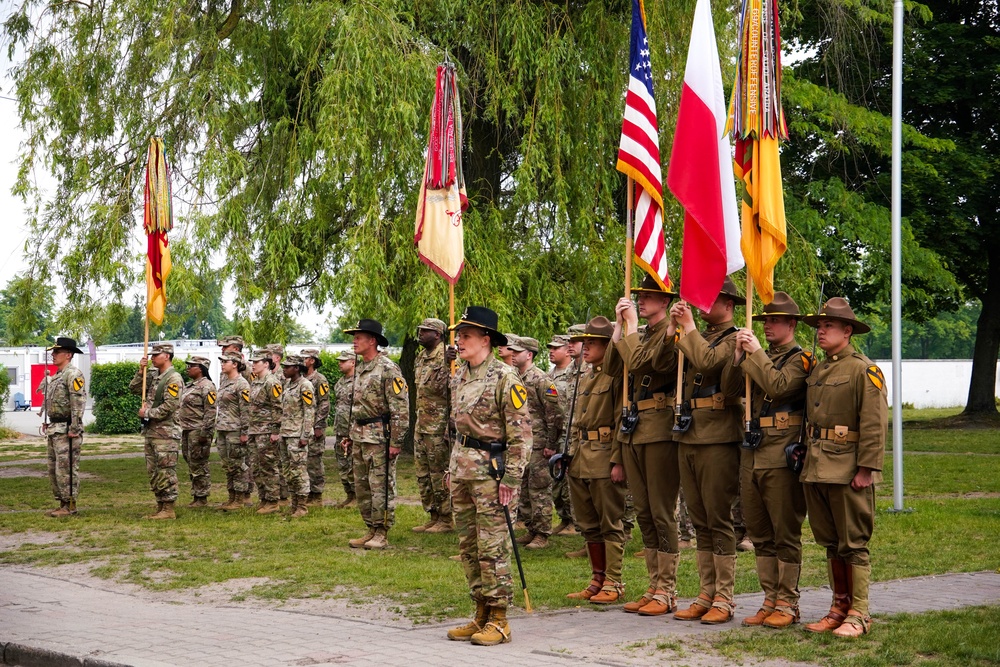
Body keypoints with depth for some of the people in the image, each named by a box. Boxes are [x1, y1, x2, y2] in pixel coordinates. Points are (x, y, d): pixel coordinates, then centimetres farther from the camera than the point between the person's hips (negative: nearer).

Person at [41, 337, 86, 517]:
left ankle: (70, 506, -2)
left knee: (66, 469, -7)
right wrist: (48, 424, 19)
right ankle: (62, 503, 20)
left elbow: (79, 402, -20)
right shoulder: (56, 376, 18)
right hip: (54, 428, 10)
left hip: (66, 430, -10)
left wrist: (74, 429, -23)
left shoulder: (73, 374, -13)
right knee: (53, 469, 13)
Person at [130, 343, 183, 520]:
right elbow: (134, 388, 19)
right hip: (151, 432, 9)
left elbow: (169, 406, -20)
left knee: (166, 472, -7)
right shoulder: (154, 376, 15)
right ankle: (160, 507, 19)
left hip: (166, 433, -9)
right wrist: (141, 371, 4)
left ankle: (168, 510, -4)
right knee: (154, 472, 12)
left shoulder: (174, 378, -12)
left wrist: (147, 413, -11)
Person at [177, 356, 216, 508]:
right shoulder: (189, 386, 18)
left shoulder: (207, 386, -13)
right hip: (187, 431, 10)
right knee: (191, 465, 12)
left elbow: (210, 411, -18)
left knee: (199, 466, -6)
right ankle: (196, 496, 18)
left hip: (198, 431, -10)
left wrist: (204, 433, -22)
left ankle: (202, 498, 0)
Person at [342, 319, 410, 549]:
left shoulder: (387, 369, -13)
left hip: (379, 437, -9)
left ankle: (382, 534, 2)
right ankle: (371, 530, 21)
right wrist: (351, 435, 21)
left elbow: (401, 407, -16)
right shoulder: (360, 368, 15)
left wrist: (396, 442, -18)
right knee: (361, 486, 12)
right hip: (360, 437, 9)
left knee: (381, 486, -4)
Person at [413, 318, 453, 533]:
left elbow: (455, 393, -18)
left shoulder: (446, 358, -14)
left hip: (439, 425, -9)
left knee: (440, 473, -3)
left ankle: (446, 520, 4)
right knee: (423, 473, 12)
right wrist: (417, 423, 16)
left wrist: (450, 426, -21)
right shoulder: (420, 358, 14)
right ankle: (433, 517, 20)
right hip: (421, 424, 9)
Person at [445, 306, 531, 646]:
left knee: (492, 547, -5)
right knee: (468, 547, 11)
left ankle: (498, 621, 2)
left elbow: (521, 432, -14)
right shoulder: (459, 376, 13)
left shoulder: (505, 377, -12)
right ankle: (481, 615, 20)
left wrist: (512, 478, -18)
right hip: (462, 469, 8)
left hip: (491, 470, -8)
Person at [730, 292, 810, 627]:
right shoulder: (760, 358, 18)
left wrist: (756, 354, -14)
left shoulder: (800, 359, -3)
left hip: (781, 458, -7)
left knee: (786, 534, -1)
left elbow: (778, 385, -21)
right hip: (751, 457, 7)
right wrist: (739, 356, -3)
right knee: (761, 535, 11)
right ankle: (770, 600, 18)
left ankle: (787, 604, 5)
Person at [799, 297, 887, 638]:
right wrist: (806, 458, 14)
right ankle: (839, 607, 21)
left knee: (853, 545, -2)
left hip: (848, 471, -7)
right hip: (816, 469, 8)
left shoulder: (863, 370, -8)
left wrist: (866, 469, -17)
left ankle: (858, 614, 4)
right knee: (830, 543, 12)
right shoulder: (816, 370, 15)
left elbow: (875, 424, -13)